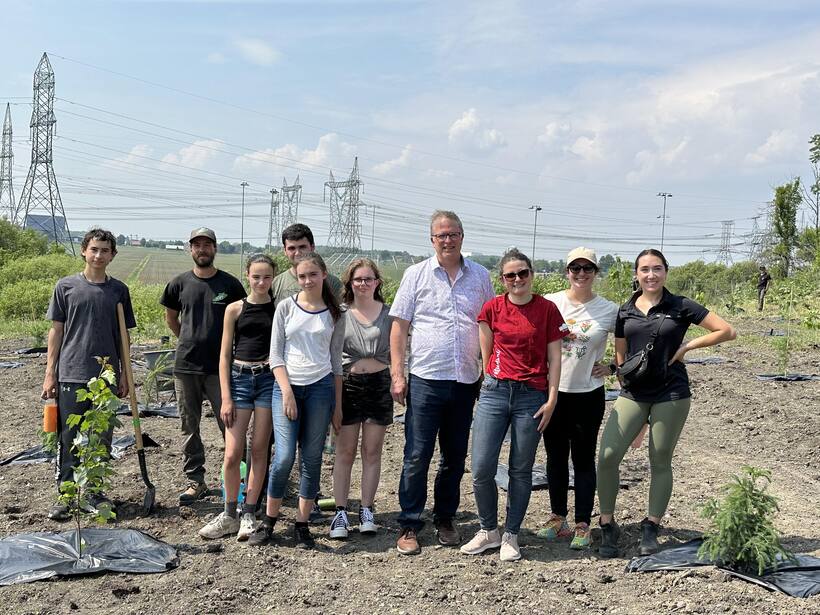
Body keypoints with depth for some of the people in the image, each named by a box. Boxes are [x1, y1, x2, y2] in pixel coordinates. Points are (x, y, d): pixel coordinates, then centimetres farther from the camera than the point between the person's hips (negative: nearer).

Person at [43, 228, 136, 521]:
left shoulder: (118, 290, 6)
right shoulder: (66, 286, 2)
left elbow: (124, 337, 10)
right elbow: (56, 331, 4)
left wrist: (124, 374, 5)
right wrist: (50, 374, 1)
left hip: (106, 376, 1)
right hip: (71, 375, -1)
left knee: (102, 439, 8)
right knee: (67, 438, 4)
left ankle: (96, 492, 20)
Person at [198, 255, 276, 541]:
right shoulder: (235, 309, 5)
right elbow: (224, 355, 6)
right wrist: (225, 398, -2)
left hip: (269, 379, 0)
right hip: (239, 379, 0)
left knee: (259, 450, 4)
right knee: (232, 454, -3)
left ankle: (249, 514, 13)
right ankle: (230, 514, 14)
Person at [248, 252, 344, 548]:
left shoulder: (334, 314, 7)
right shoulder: (286, 307, 3)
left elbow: (336, 360, 10)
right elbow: (275, 354, 1)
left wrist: (338, 405, 8)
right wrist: (287, 391, -10)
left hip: (321, 388, 1)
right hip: (286, 385, -1)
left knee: (311, 458, 3)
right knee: (284, 455, -9)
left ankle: (302, 524, 14)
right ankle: (269, 521, 8)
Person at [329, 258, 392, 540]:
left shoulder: (388, 313, 5)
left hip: (379, 384, 1)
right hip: (348, 384, -1)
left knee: (372, 451, 6)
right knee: (345, 452, 4)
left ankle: (366, 511, 16)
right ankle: (340, 513, 10)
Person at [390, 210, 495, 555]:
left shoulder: (480, 277, 9)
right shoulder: (417, 274, 2)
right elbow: (399, 326, 1)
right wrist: (397, 374, -6)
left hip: (466, 382, 3)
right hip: (425, 380, -2)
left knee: (455, 457, 12)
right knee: (417, 456, -1)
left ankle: (445, 520, 26)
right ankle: (409, 526, 10)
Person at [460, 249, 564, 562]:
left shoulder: (547, 309, 1)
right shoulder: (492, 308, 4)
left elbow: (554, 358, 2)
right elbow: (487, 354, 11)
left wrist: (552, 399, -3)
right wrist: (492, 381, 9)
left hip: (532, 397, -1)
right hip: (495, 392, 1)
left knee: (521, 471, 6)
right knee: (481, 469, -3)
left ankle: (511, 536, 21)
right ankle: (488, 531, 18)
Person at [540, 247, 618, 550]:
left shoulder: (609, 310, -3)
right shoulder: (549, 303, -1)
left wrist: (613, 367, 0)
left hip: (588, 394, -2)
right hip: (553, 391, 2)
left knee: (583, 460, 5)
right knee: (556, 457, 12)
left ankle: (582, 526, 15)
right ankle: (557, 518, 26)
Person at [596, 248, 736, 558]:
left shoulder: (681, 307, -2)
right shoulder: (626, 311, 7)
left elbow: (727, 331, -1)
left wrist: (688, 346, -5)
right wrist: (623, 385, 7)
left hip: (671, 394, -2)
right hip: (632, 394, 2)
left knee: (660, 462, 6)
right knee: (607, 455, -10)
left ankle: (651, 529, 22)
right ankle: (608, 526, 5)